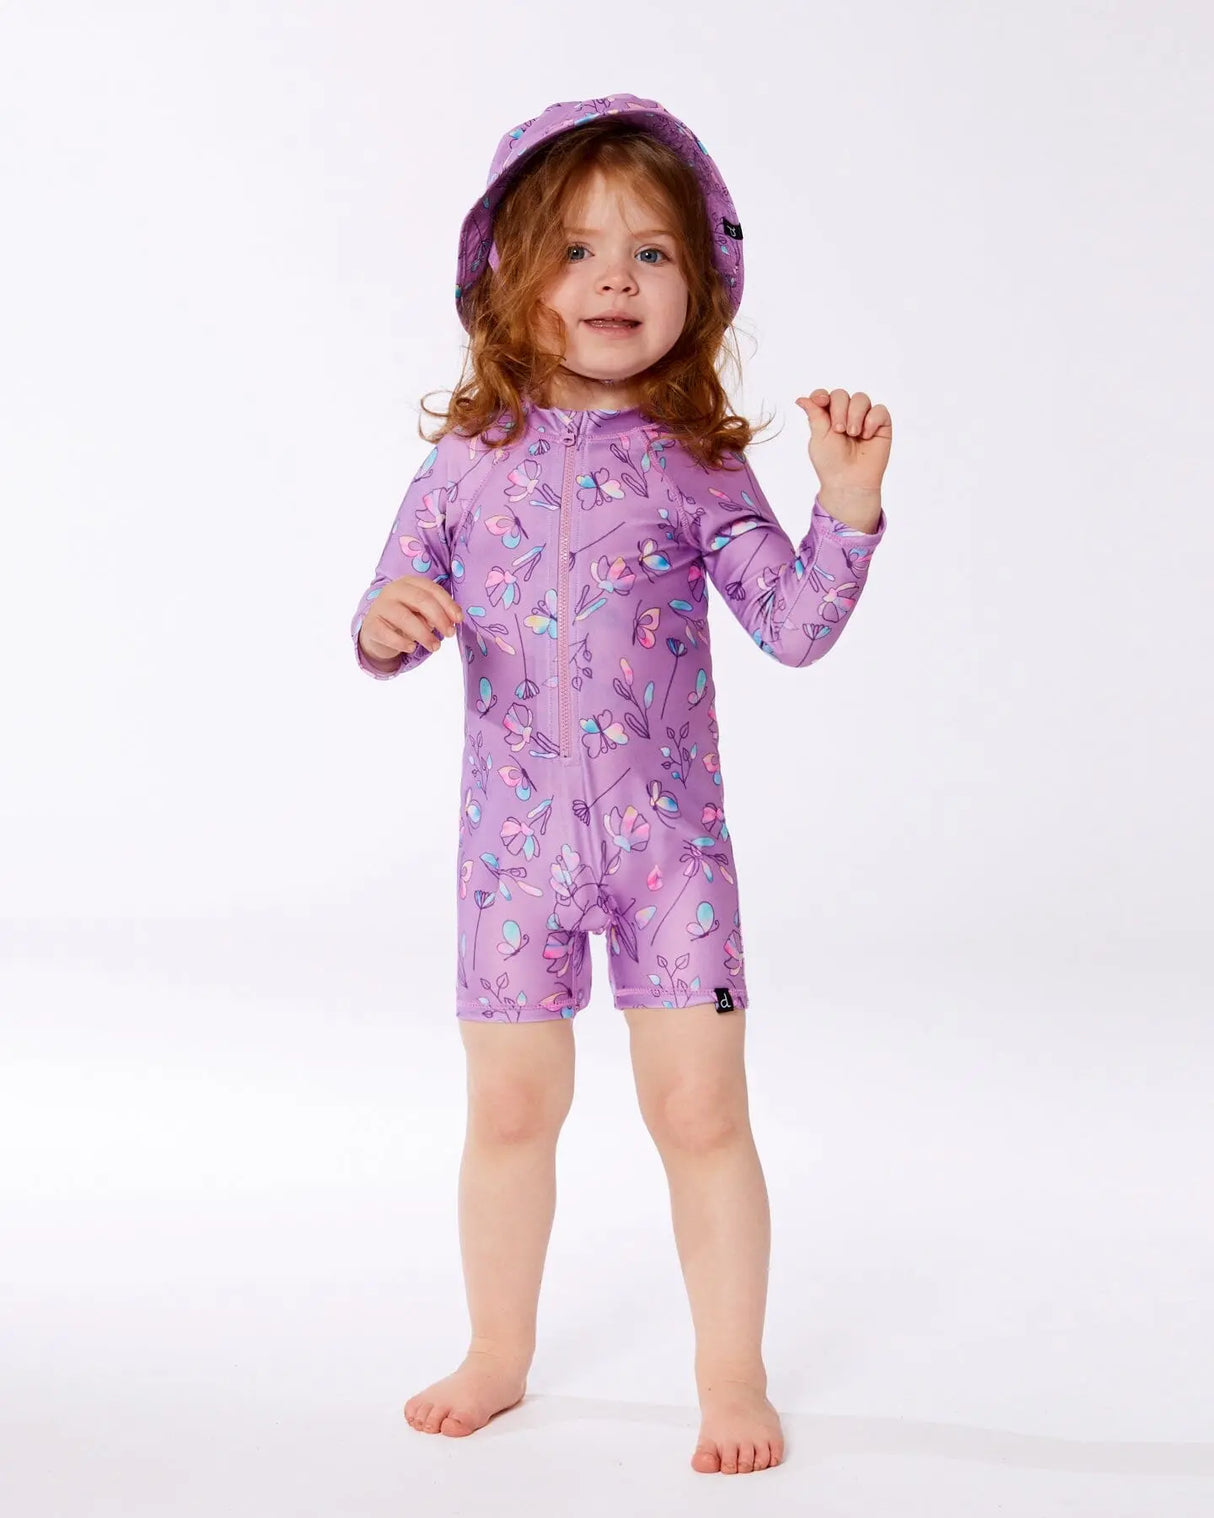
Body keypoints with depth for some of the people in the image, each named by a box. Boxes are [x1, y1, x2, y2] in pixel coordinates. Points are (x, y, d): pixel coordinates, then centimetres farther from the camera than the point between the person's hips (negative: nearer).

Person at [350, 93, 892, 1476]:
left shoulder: (697, 467, -3)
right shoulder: (469, 462, 1)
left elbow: (796, 626, -7)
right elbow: (387, 624, 5)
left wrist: (847, 501, -19)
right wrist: (386, 621, -17)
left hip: (670, 840, -1)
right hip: (513, 841, 2)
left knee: (700, 1110, 0)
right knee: (510, 1106, 11)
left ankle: (733, 1376, 16)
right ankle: (498, 1354, 31)